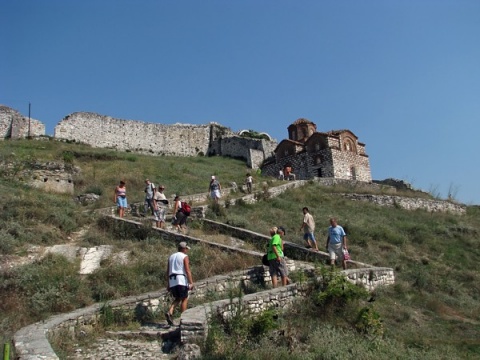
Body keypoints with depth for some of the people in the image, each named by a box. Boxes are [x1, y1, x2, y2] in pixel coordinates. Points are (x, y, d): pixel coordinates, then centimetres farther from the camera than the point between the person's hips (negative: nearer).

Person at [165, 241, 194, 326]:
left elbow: (168, 272, 16)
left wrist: (168, 284, 19)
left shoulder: (171, 256, 18)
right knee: (184, 299, 6)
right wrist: (191, 283, -13)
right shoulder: (184, 256, -2)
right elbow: (187, 270, -12)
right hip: (181, 279, -6)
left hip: (172, 281, 6)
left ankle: (169, 313, -4)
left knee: (177, 299, 18)